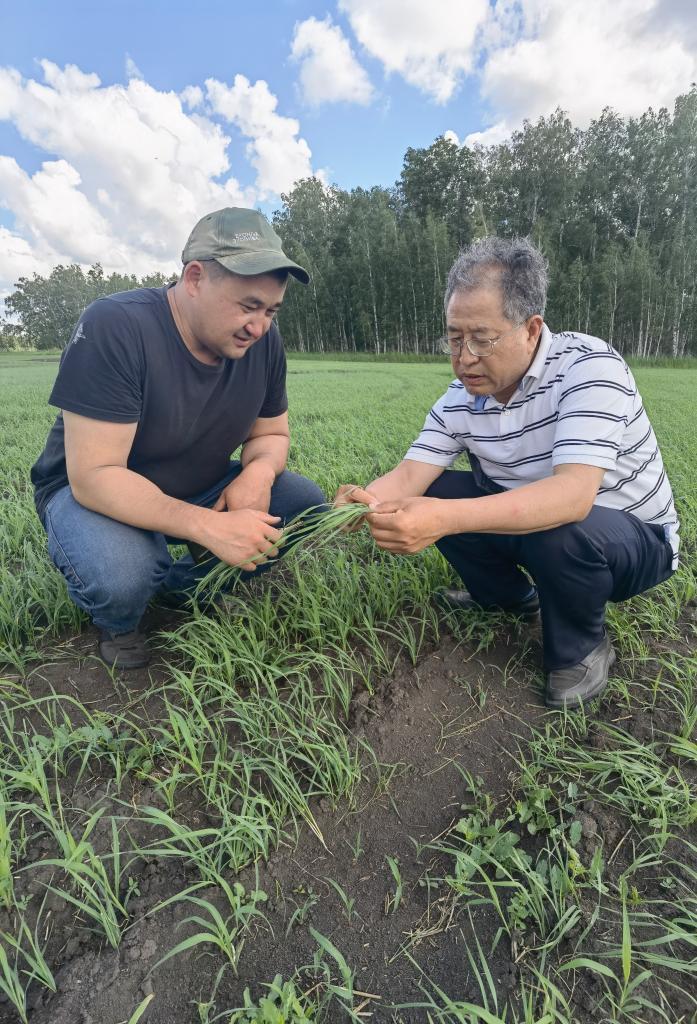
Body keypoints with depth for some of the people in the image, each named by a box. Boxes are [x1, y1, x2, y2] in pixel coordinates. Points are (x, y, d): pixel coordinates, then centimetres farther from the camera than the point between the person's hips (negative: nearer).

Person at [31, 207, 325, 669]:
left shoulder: (263, 340, -10)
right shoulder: (115, 327, -28)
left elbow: (271, 434, 1)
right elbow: (94, 475, -31)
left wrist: (258, 472, -24)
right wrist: (210, 527, -41)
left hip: (199, 487, 6)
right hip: (92, 491, -5)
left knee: (307, 502, -11)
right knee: (121, 579, -36)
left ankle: (189, 582, 7)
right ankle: (116, 619, 4)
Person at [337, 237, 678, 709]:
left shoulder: (588, 365, -26)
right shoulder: (459, 398, -9)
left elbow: (573, 495, -40)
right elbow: (411, 475, -13)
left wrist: (445, 519, -53)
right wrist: (365, 501, -37)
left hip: (633, 537, -5)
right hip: (525, 522, 5)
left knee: (559, 531, -37)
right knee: (433, 492, -8)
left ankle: (583, 648, -3)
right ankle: (513, 596, 14)